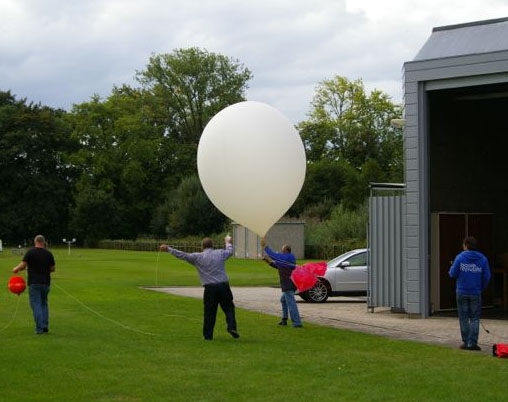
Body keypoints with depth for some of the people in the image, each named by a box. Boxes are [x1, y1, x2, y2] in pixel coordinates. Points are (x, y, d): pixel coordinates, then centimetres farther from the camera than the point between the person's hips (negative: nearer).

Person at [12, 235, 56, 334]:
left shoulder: (30, 252, -6)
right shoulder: (48, 253, 3)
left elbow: (23, 265, -10)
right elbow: (52, 269, 6)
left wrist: (16, 269, 10)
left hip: (34, 283, -3)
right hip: (46, 282, 3)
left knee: (36, 305, -1)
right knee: (44, 304, 17)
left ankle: (39, 328, -8)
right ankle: (45, 326, 10)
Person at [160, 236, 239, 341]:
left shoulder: (197, 257, 0)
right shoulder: (220, 253, 9)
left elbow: (183, 255, 2)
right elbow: (230, 251, 30)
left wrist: (168, 249, 10)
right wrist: (228, 242, 51)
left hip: (210, 288, -1)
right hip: (223, 286, 1)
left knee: (209, 312, 5)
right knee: (229, 308, 10)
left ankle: (208, 335, 9)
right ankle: (232, 327, -6)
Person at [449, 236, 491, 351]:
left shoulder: (460, 257, -7)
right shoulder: (482, 259, -1)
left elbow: (453, 274, -5)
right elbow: (486, 277, 0)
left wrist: (451, 268, 18)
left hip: (462, 293, -1)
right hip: (476, 294, 1)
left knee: (464, 318, 8)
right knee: (474, 318, 5)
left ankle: (466, 342, 9)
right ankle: (472, 342, -1)